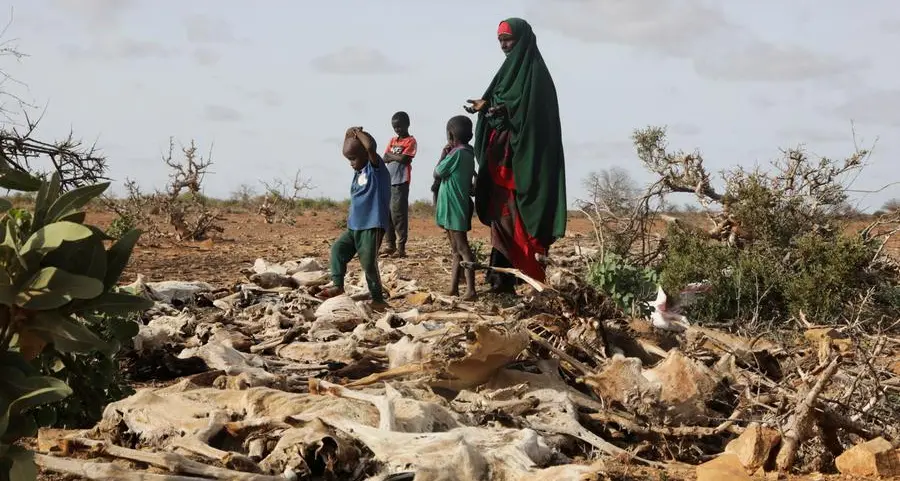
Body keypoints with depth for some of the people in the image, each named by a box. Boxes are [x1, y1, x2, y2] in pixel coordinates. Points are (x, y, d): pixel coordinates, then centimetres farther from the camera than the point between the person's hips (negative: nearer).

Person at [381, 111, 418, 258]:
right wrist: (396, 157, -8)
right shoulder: (393, 140, 18)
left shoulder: (410, 141, -2)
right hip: (388, 181, 7)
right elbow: (385, 159, 10)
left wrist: (391, 155, 1)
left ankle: (400, 247, -7)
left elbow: (403, 159, -13)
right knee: (387, 213, 7)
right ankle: (389, 246, 12)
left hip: (401, 182, -7)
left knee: (398, 214, -9)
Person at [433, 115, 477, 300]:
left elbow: (437, 174, -8)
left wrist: (444, 153, 0)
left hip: (455, 209, -10)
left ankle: (471, 290, -15)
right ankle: (453, 289, 14)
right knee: (456, 250, 10)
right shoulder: (467, 153, 12)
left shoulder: (457, 154, -16)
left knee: (462, 248, -12)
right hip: (453, 208, 10)